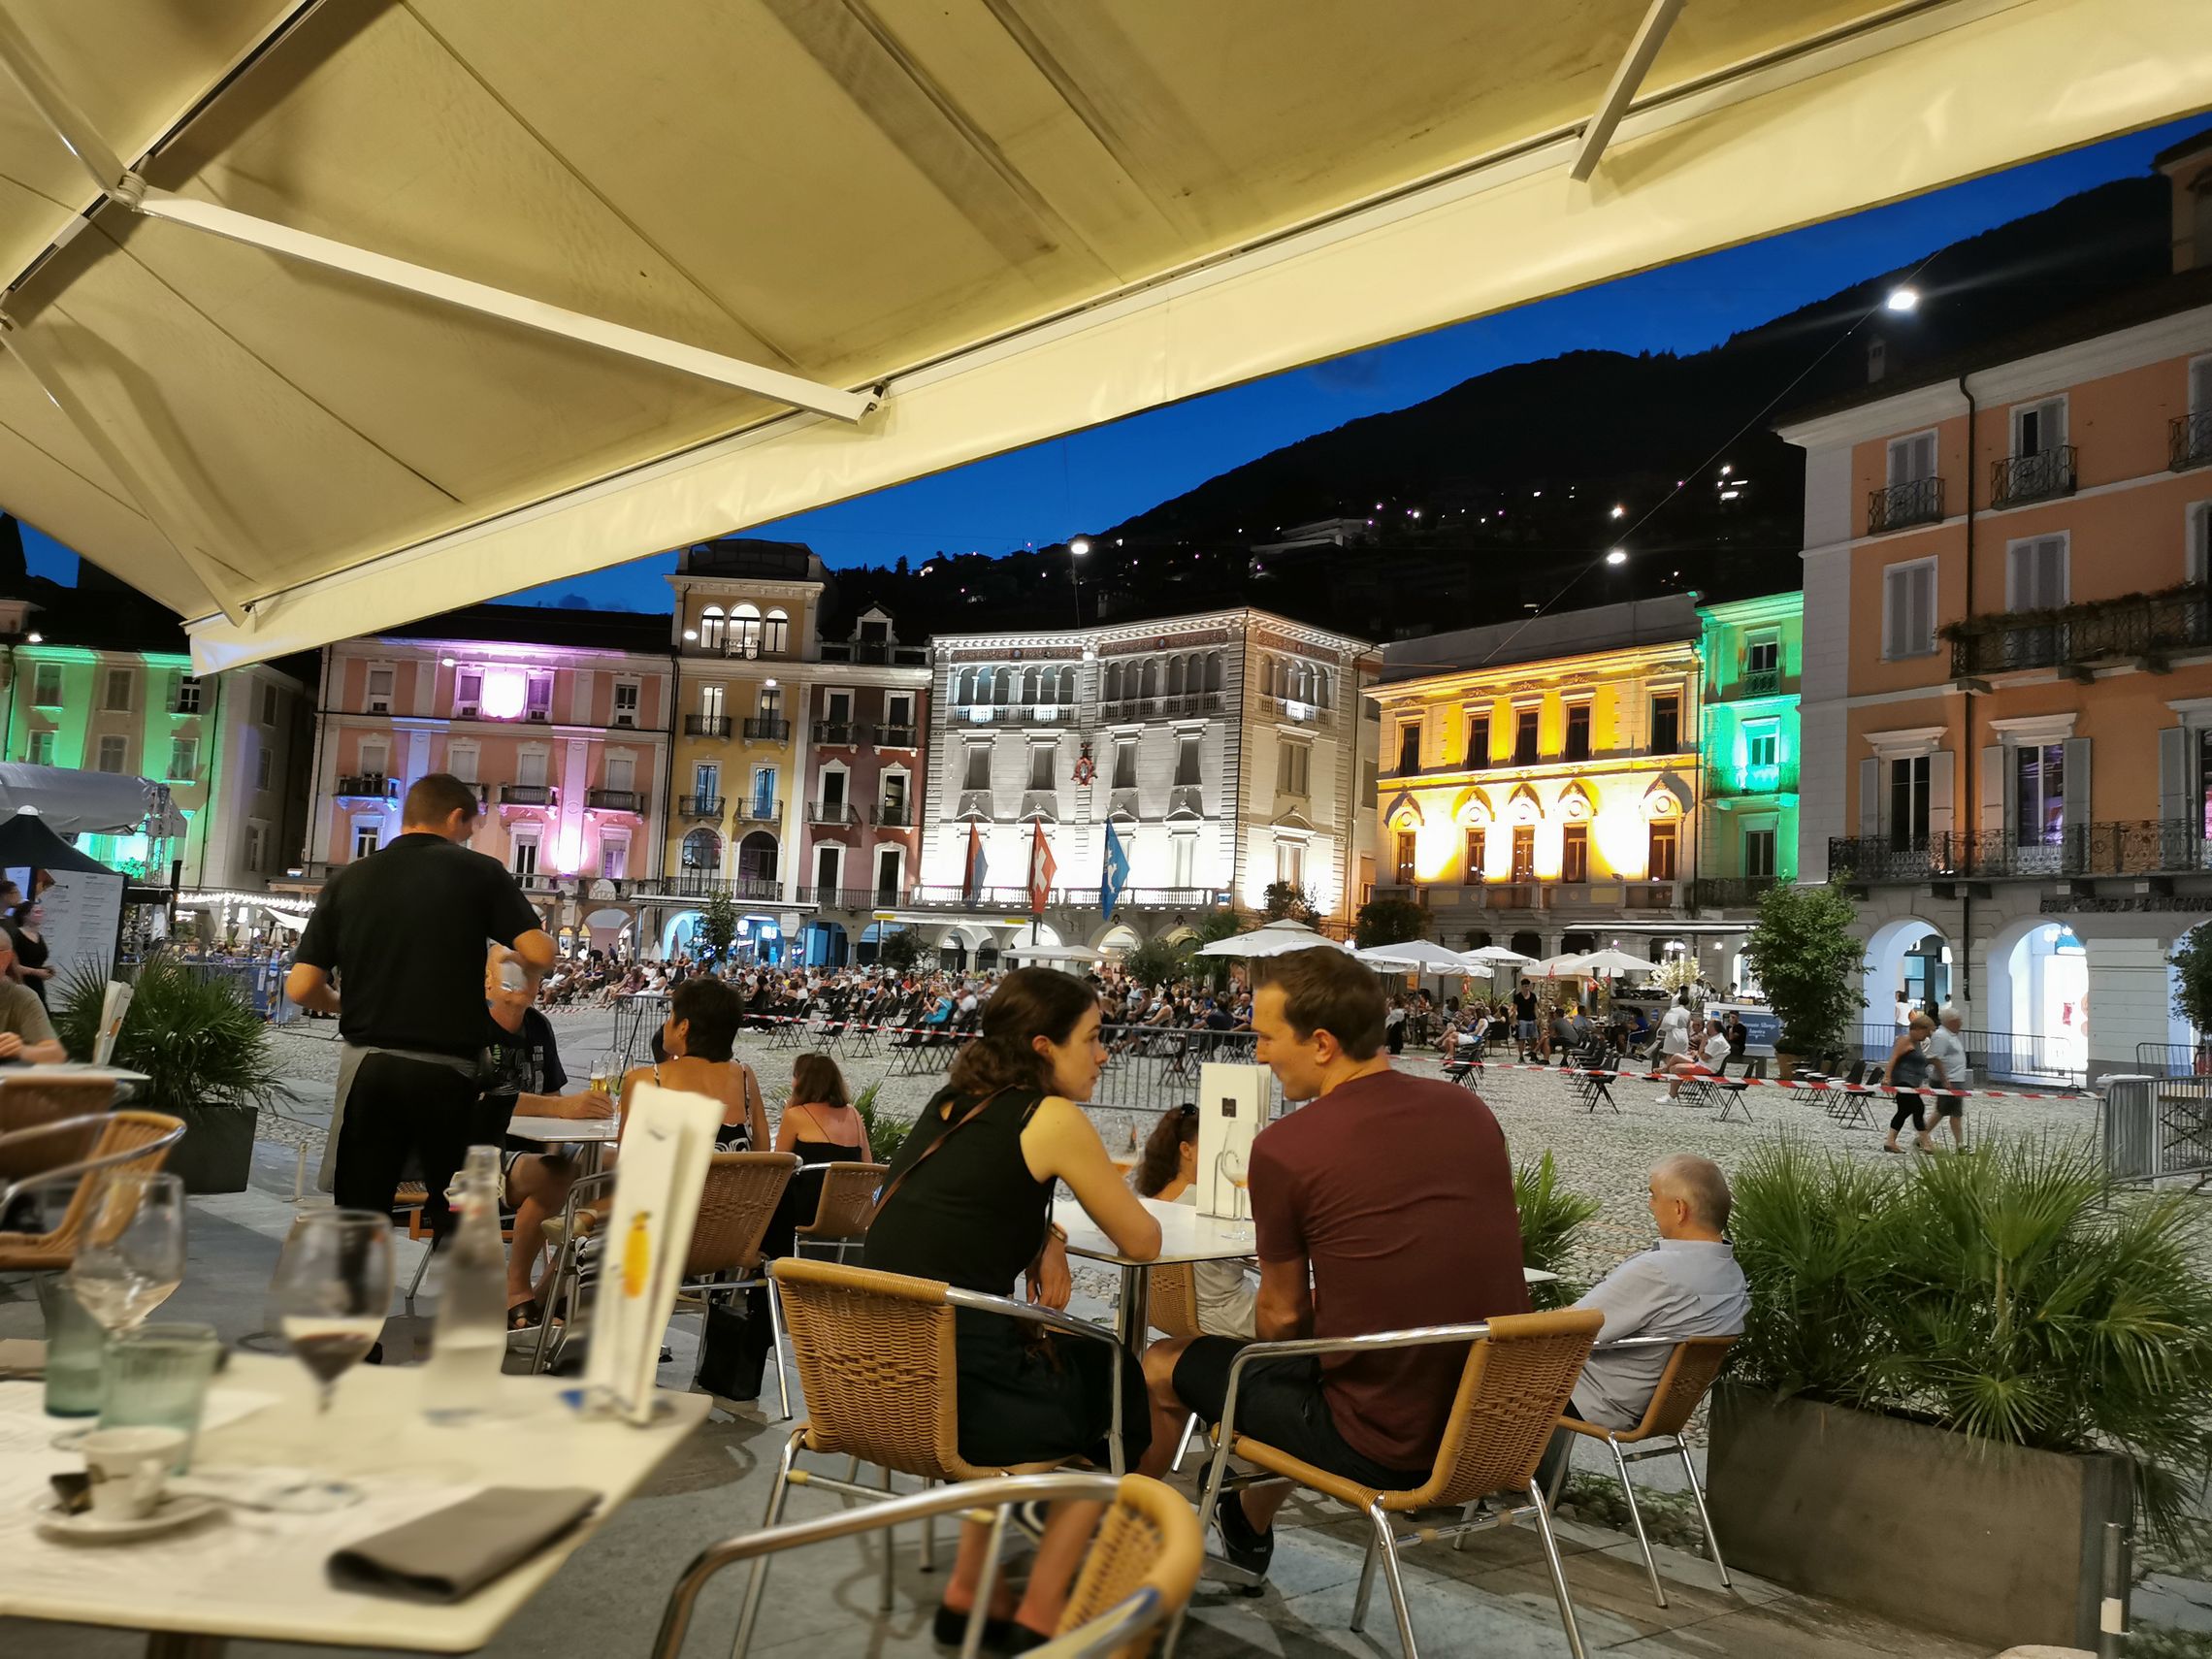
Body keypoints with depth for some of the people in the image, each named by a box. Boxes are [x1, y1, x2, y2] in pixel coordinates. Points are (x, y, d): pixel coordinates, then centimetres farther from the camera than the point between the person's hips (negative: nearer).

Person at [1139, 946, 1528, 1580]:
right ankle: (1248, 1531, 56)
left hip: (1384, 1447, -6)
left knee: (1163, 1366, 15)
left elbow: (1282, 1316, -3)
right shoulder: (1471, 1110, 1)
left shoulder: (1283, 1147, -17)